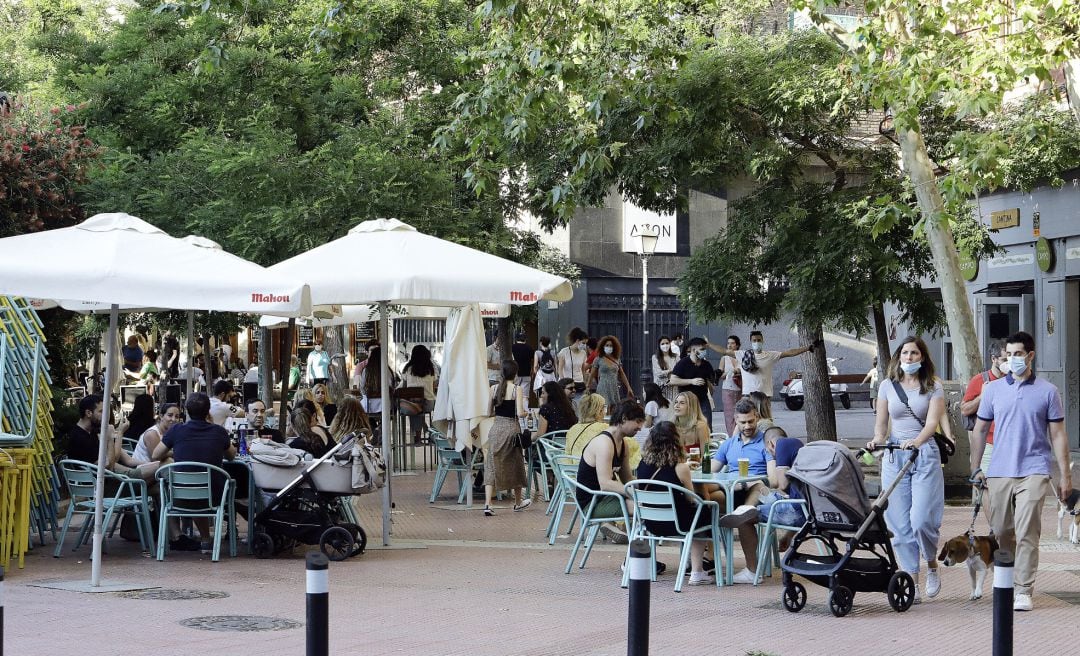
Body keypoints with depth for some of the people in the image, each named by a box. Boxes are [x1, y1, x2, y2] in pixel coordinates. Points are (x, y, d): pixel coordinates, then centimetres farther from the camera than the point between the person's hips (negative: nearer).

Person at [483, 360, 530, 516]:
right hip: (512, 428, -2)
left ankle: (487, 504, -13)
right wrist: (526, 412, 6)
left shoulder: (494, 388, 0)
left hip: (496, 428, 2)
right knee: (515, 465, 15)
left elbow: (489, 411, 3)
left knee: (492, 466, 2)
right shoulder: (517, 389, -10)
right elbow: (520, 413, -15)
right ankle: (518, 502, 31)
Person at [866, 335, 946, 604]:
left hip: (925, 455, -2)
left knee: (921, 519, -13)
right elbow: (881, 423, 10)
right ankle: (912, 584, 5)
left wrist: (917, 440, -29)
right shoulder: (887, 386, 10)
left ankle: (932, 566, 15)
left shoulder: (934, 387, 3)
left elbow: (932, 421, -10)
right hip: (894, 457, 3)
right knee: (900, 524, -1)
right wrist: (878, 439, -12)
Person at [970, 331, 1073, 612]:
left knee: (1027, 532, -10)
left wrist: (1065, 475, 1)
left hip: (1033, 472, -3)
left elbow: (1058, 434, 5)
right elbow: (980, 430, 14)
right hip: (999, 472, 3)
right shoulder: (992, 389, 8)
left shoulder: (1047, 391, 3)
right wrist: (975, 468, 9)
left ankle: (1023, 591, -6)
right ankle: (1005, 581, 29)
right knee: (1001, 532, 9)